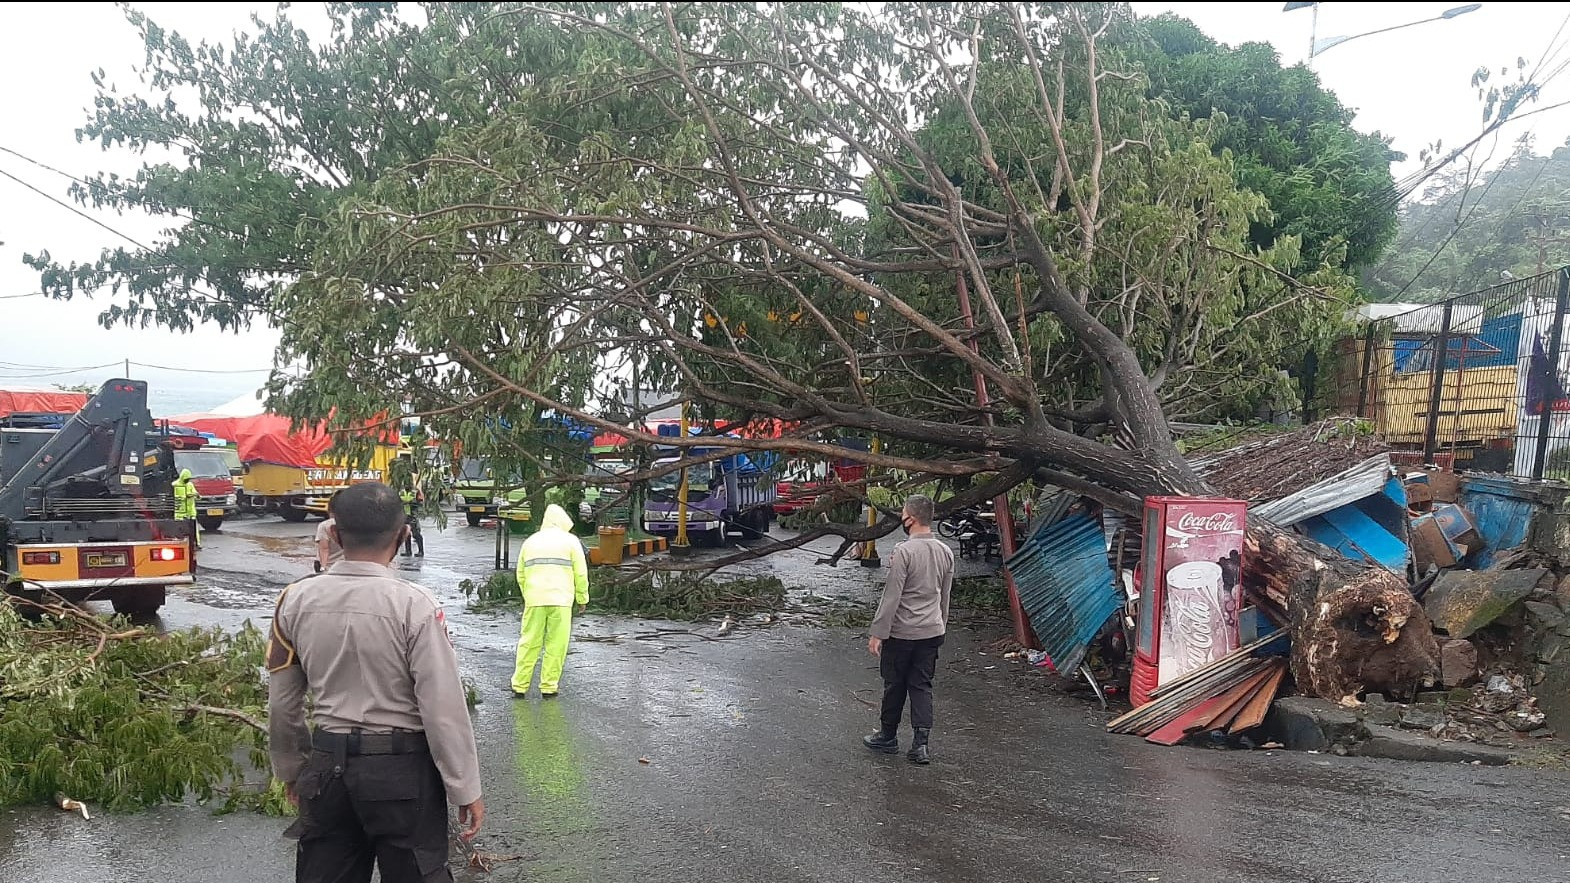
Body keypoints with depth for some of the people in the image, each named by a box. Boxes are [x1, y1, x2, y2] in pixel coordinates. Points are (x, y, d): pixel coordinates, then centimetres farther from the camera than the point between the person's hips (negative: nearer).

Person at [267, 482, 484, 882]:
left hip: (326, 766, 4)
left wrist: (291, 769, 21)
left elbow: (282, 703, 5)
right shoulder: (414, 605, -18)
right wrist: (466, 789, -6)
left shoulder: (295, 600, -5)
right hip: (401, 771, -4)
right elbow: (444, 709, -16)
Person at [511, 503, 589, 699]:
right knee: (556, 645, 3)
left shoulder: (530, 541, 16)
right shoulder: (571, 541, 5)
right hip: (561, 601, -3)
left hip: (534, 601, 3)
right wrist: (582, 599, 11)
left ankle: (519, 686, 10)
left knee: (529, 643, 8)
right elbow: (581, 574, 2)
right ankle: (549, 687, 4)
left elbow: (520, 575, 19)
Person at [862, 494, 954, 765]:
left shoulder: (904, 552, -19)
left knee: (894, 686, 10)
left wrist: (878, 633, -13)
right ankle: (921, 743, 5)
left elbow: (891, 597, -18)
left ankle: (888, 737, 24)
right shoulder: (946, 552, 3)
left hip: (902, 633, -5)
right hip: (933, 631, 6)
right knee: (922, 686, 10)